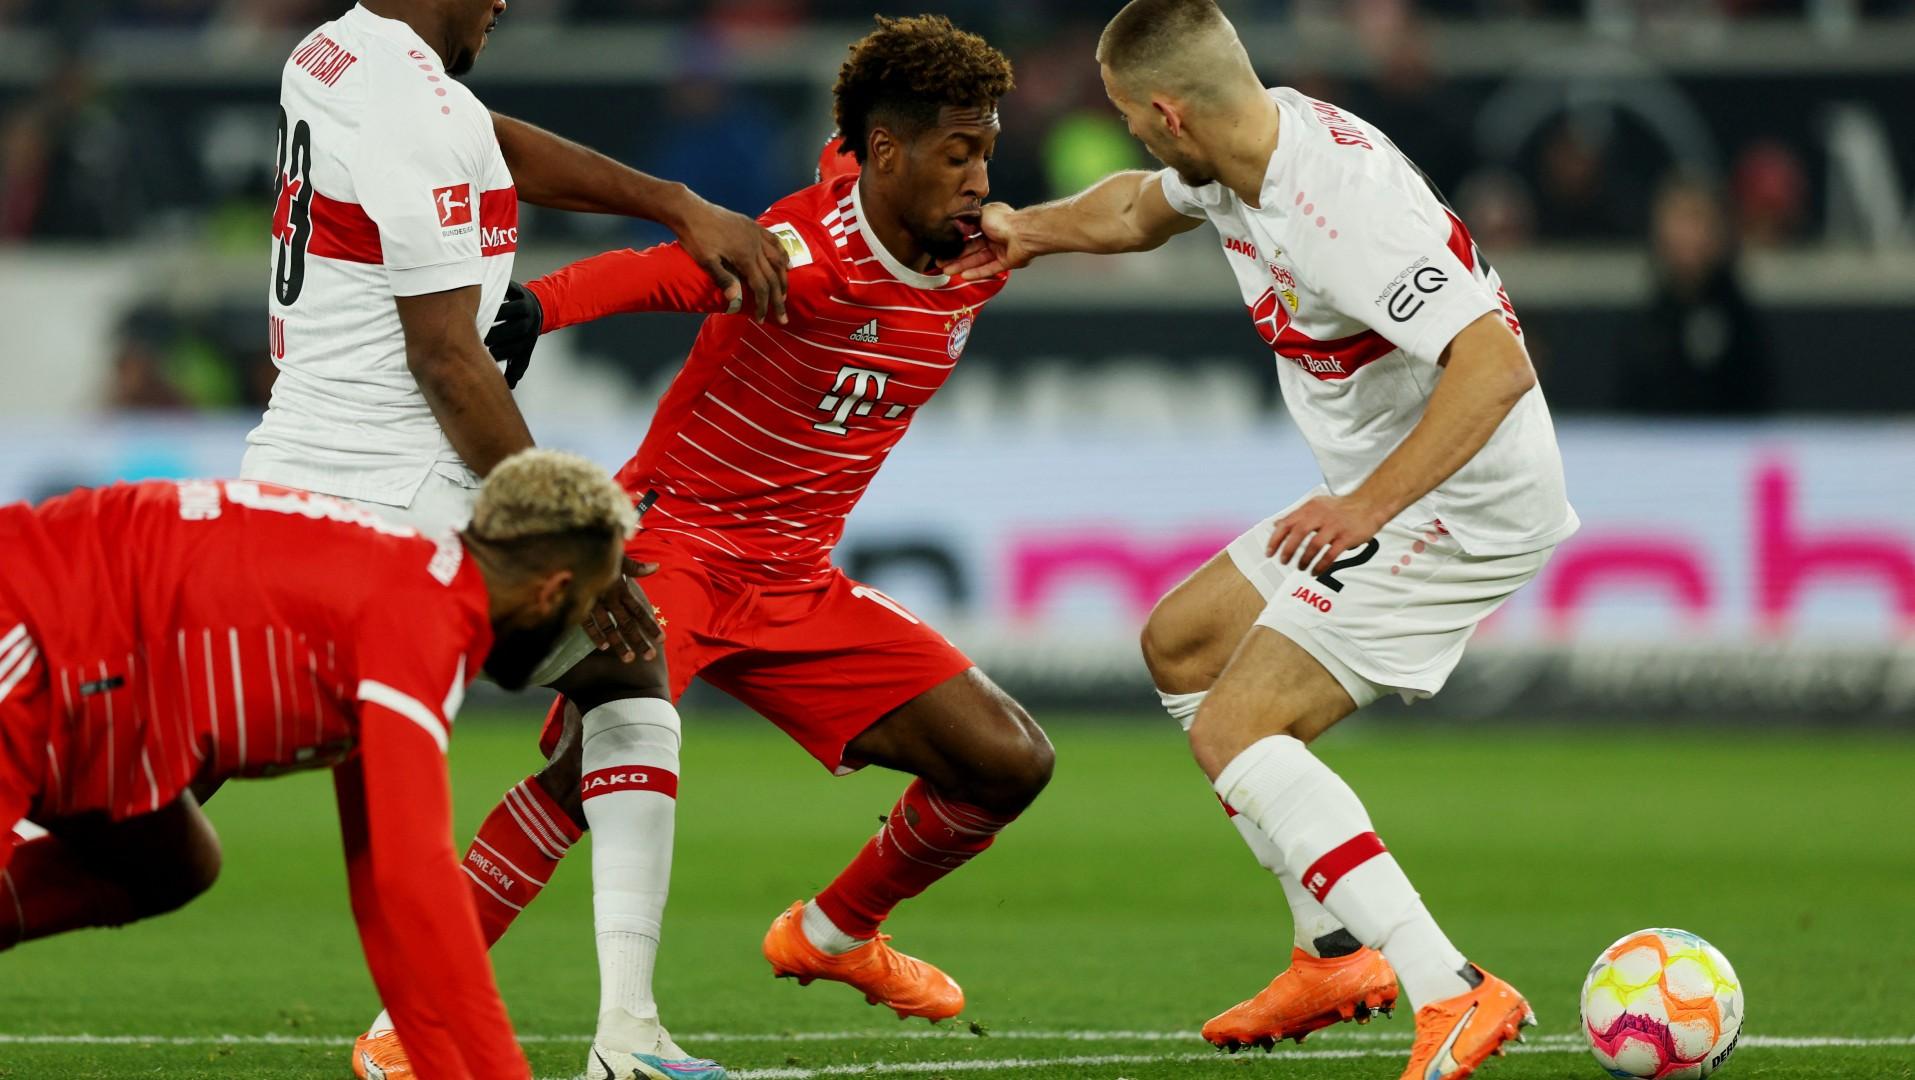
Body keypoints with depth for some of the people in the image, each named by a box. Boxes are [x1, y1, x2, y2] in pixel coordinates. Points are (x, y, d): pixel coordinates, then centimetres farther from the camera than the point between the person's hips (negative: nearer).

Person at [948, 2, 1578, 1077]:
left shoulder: (1339, 206, -30)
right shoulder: (1259, 139, 1)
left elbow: (1497, 366, -36)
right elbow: (1145, 206, 26)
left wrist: (1366, 509, -38)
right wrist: (1030, 230, 9)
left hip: (1462, 499, -11)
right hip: (1383, 492, 11)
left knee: (1233, 732, -17)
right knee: (1180, 643, 23)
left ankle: (1453, 991, -25)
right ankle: (1337, 954, 21)